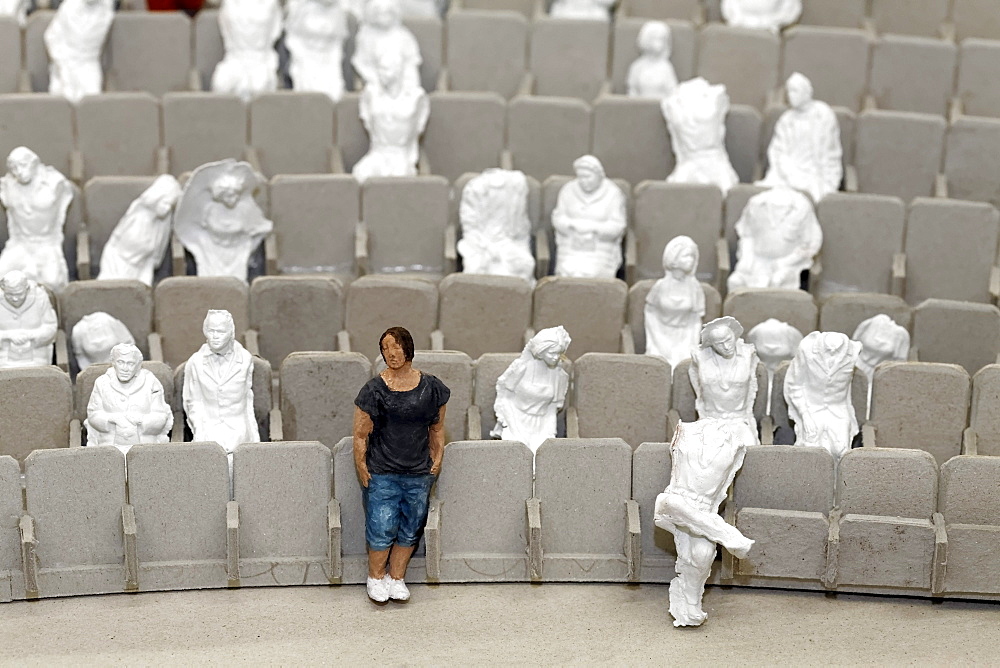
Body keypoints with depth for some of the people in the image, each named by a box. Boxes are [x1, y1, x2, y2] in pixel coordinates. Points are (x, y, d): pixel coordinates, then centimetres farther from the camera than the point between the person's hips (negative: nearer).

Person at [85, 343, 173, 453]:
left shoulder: (151, 383, 5)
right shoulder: (102, 383, 9)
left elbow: (160, 418, -1)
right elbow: (93, 415, 4)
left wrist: (139, 419, -20)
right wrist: (113, 418, -15)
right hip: (110, 444, 0)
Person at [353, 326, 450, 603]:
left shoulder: (431, 388, 1)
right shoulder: (374, 389, -8)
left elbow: (437, 428, 13)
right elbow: (361, 434, -3)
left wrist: (437, 459, 7)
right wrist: (361, 467, -6)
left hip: (419, 474, 3)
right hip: (382, 473, -3)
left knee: (410, 530, 10)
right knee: (382, 529, -4)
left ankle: (397, 577, 27)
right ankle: (376, 577, 18)